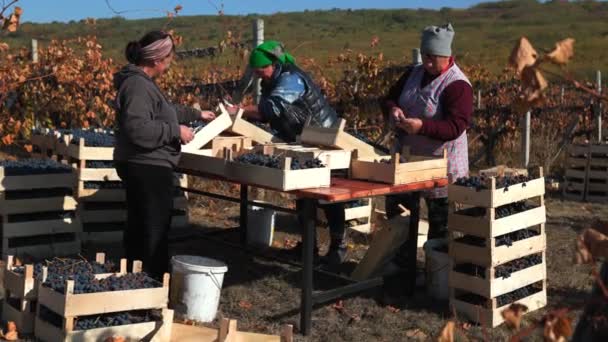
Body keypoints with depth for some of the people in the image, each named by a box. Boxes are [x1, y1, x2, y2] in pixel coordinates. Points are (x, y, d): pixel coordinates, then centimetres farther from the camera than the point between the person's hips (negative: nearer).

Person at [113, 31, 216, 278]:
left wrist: (196, 114, 36)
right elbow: (137, 128, -30)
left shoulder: (142, 82, 14)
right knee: (154, 231, -5)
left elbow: (164, 111, 30)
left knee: (138, 229, 17)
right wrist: (176, 131, -21)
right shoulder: (138, 85, -19)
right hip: (148, 168, -11)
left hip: (144, 168, 11)